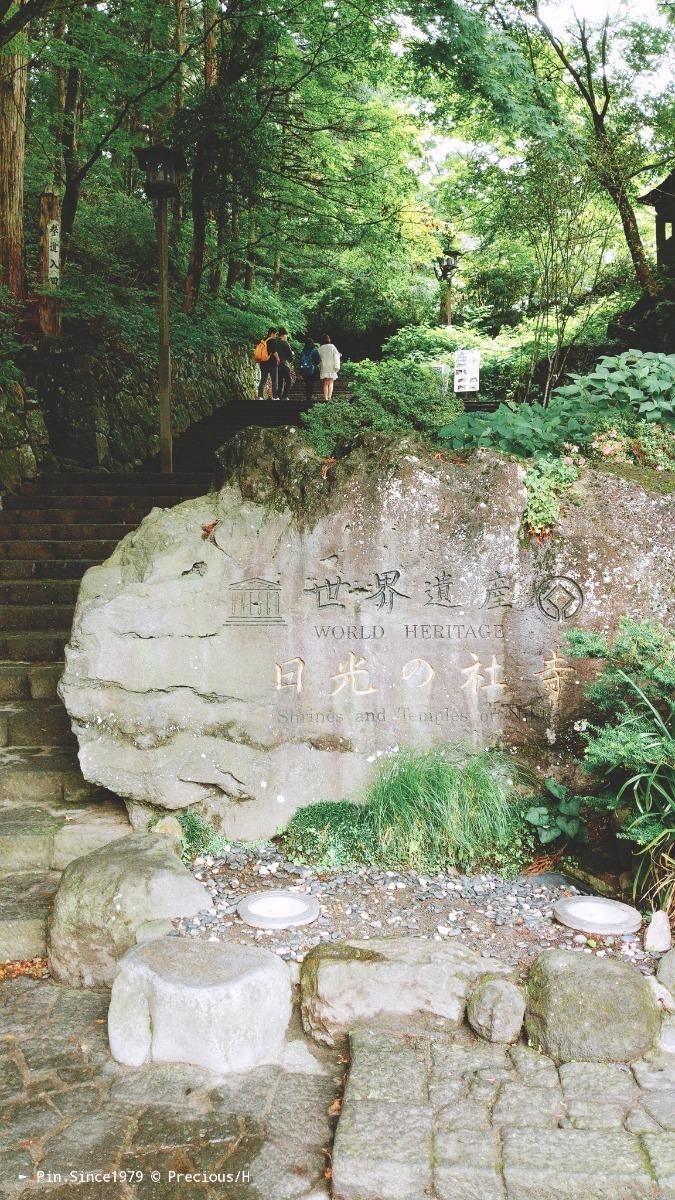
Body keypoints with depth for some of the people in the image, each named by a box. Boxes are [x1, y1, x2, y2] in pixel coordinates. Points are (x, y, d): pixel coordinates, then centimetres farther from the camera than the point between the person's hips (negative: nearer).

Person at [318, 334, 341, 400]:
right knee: (331, 383, 4)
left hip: (323, 368, 1)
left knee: (325, 384, 6)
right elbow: (336, 357, -5)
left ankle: (325, 398, 1)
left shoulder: (320, 349, 0)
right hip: (331, 368, -1)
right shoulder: (332, 347, -3)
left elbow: (319, 359, 4)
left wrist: (319, 368, 11)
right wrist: (337, 367, -3)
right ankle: (329, 396, -13)